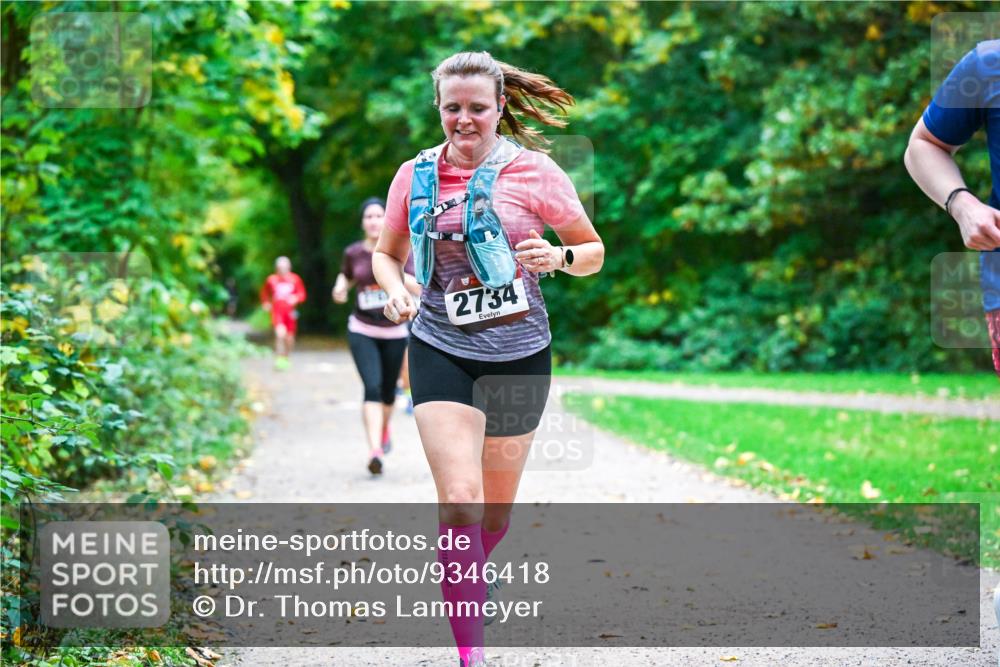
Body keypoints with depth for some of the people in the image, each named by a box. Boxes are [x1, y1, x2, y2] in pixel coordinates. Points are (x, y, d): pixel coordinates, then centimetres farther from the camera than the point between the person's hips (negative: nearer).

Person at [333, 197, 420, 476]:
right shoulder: (353, 252, -1)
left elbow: (417, 288, -13)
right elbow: (345, 276, 19)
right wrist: (340, 288, -4)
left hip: (394, 331, 1)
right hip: (362, 330, -1)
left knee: (388, 390, 14)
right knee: (372, 387, -17)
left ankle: (384, 429, 46)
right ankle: (375, 450, -25)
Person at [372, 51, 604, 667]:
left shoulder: (536, 172, -5)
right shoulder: (415, 174, 2)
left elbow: (593, 250, 3)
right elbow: (387, 254, 16)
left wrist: (559, 257, -19)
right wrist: (395, 291, -6)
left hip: (519, 355, 0)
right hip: (442, 352, 0)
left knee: (497, 506, 14)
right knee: (460, 501, -16)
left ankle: (470, 572, 49)